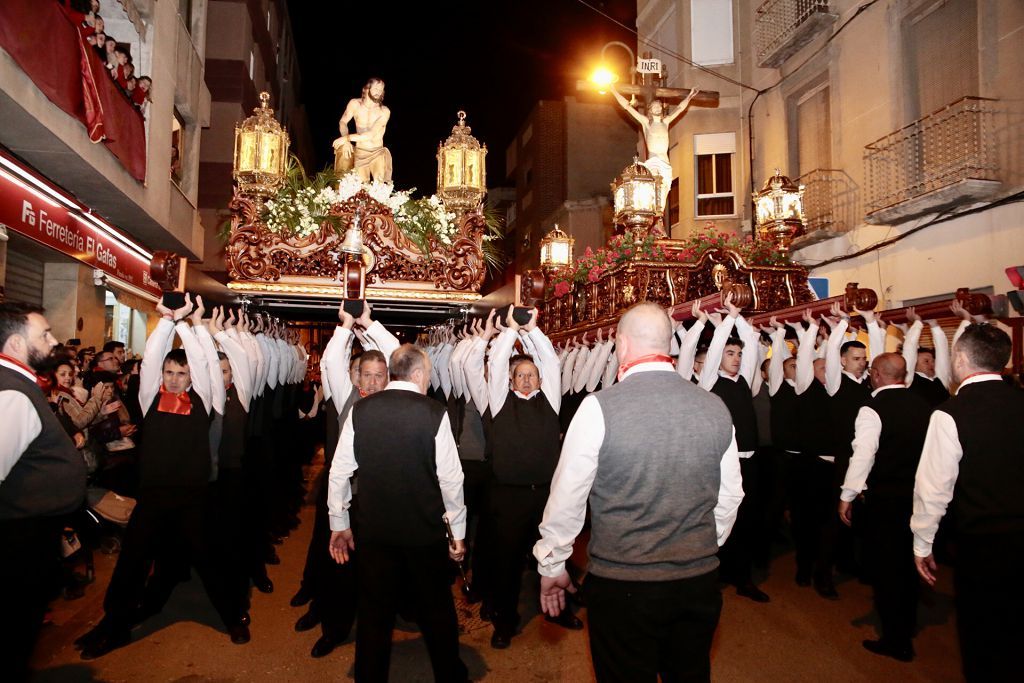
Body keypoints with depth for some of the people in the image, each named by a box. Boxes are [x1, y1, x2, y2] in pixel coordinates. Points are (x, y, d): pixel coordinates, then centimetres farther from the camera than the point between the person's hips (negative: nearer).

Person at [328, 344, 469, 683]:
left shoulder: (360, 411, -5)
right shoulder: (435, 413, -12)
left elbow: (339, 472, -2)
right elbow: (450, 478, -11)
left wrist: (339, 524, 10)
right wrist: (458, 531, 0)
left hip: (372, 530, 2)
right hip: (425, 529, -1)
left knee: (374, 611, 16)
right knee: (436, 609, 17)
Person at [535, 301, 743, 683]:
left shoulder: (600, 407, -17)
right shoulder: (715, 407, -4)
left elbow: (566, 498, -10)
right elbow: (729, 497, 5)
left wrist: (551, 565, 4)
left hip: (622, 583, -4)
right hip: (699, 580, 4)